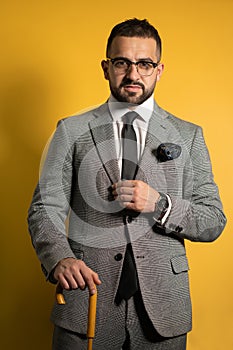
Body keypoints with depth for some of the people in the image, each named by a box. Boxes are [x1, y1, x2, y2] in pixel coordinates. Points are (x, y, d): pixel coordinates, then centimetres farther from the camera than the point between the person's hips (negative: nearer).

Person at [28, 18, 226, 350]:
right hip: (85, 301, -1)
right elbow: (45, 208, -4)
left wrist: (159, 204, -15)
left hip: (162, 308, 1)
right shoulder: (71, 131, 3)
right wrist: (60, 258, -24)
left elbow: (214, 222, 3)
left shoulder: (188, 136, 5)